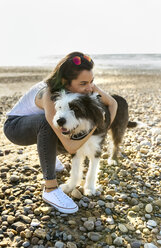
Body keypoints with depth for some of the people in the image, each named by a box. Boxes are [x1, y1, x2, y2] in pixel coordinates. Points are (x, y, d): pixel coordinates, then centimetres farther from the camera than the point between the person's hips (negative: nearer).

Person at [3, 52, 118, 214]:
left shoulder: (85, 85, -21)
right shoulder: (50, 97, -39)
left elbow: (112, 103, -3)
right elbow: (70, 148, -38)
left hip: (35, 126, 7)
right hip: (15, 127, -7)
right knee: (49, 122, -37)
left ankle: (47, 153, 27)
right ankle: (50, 189, -26)